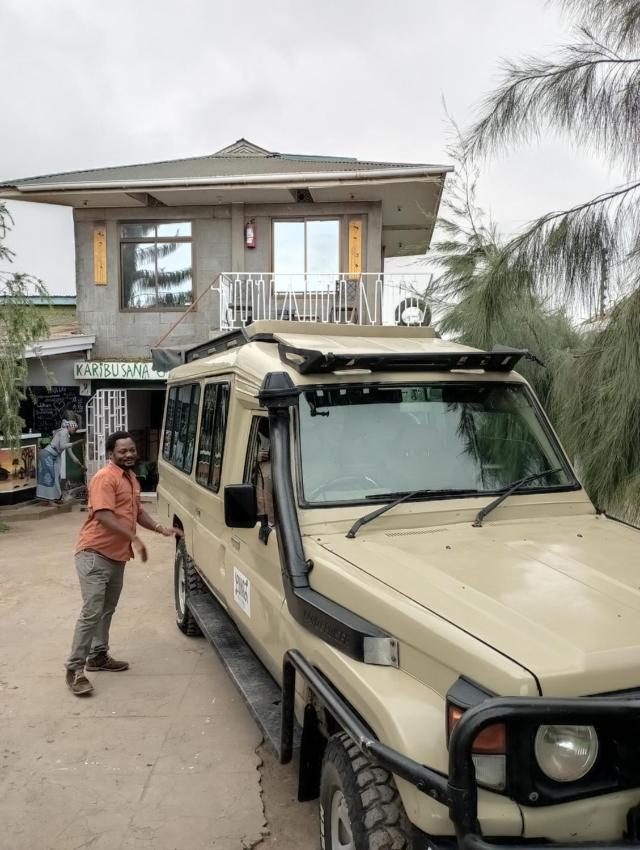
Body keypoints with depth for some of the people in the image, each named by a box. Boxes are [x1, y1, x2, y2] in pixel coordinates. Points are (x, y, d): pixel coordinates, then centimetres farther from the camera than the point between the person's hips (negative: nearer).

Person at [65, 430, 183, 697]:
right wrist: (134, 539, -27)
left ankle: (98, 655, 32)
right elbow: (103, 515, -26)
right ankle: (75, 668, -2)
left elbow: (137, 511, 23)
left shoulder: (131, 478, 13)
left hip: (117, 555, 9)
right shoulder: (105, 477, -16)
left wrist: (162, 529, 11)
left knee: (107, 609, 18)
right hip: (94, 554, -9)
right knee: (92, 612, -9)